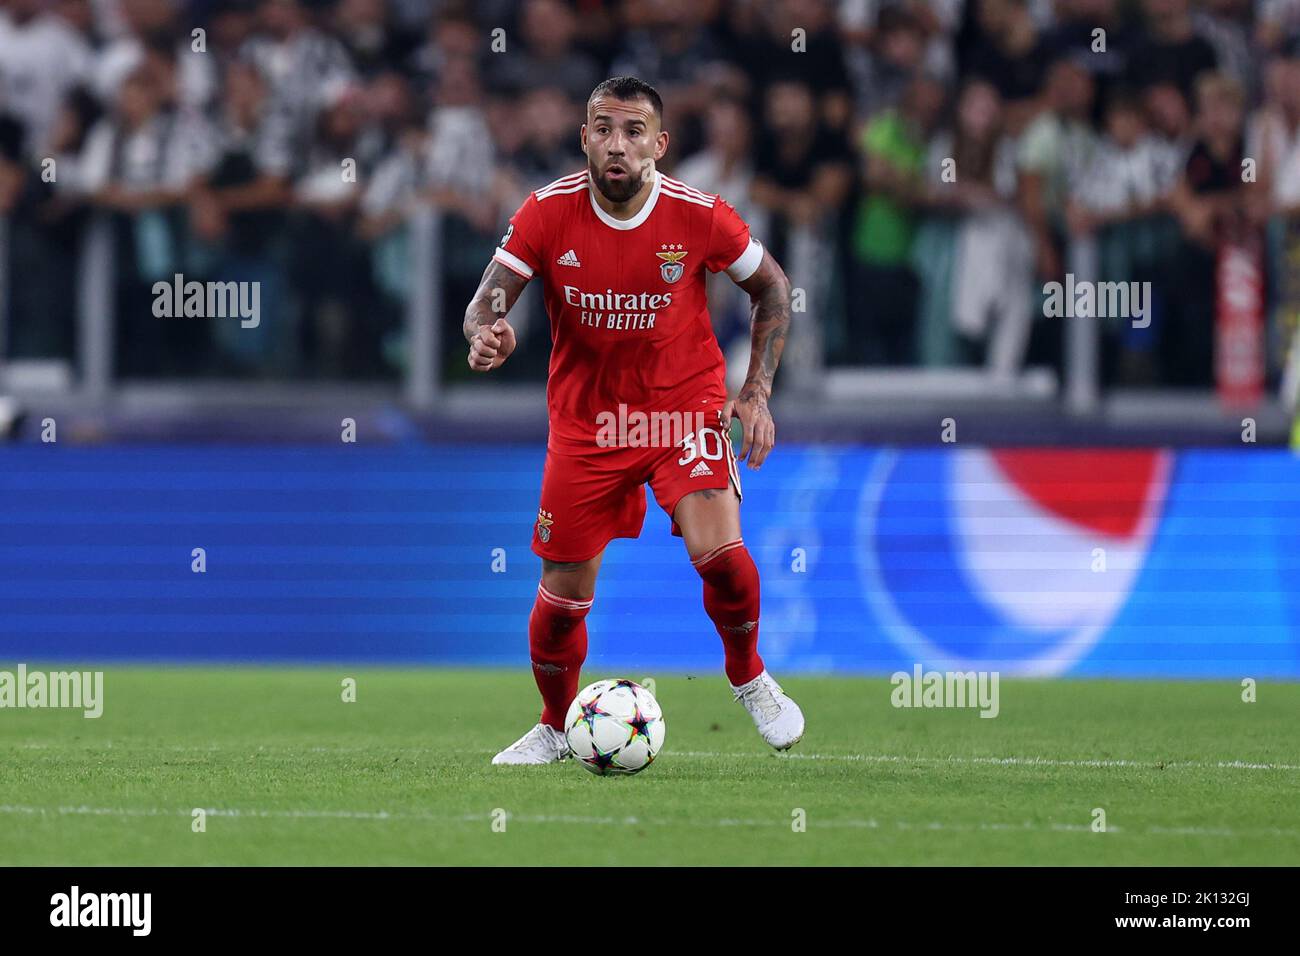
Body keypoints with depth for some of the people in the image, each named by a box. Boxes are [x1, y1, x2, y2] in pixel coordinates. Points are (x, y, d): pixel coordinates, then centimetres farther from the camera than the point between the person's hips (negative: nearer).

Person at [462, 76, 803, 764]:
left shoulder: (700, 216, -14)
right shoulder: (547, 213, -13)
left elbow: (771, 288, 3)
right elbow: (487, 301, -10)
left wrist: (757, 391, -4)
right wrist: (487, 335, -35)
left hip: (684, 406, -1)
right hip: (584, 418, 1)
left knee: (718, 551, -23)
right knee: (564, 595, 2)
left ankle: (748, 677, 7)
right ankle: (555, 727, 29)